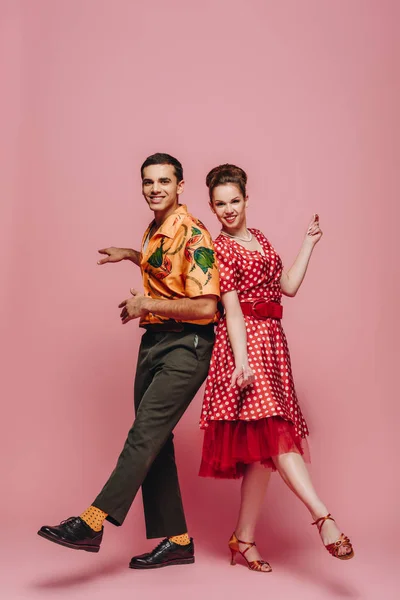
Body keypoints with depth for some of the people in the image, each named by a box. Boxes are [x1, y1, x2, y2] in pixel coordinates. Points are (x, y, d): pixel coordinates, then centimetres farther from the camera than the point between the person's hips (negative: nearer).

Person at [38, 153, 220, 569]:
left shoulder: (193, 235, -13)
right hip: (153, 341, 9)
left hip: (186, 345, -9)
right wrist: (131, 255, 29)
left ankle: (92, 522, -15)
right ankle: (176, 540, 15)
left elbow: (205, 306, -21)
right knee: (155, 441, 7)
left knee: (145, 432, -15)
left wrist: (145, 305, -15)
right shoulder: (153, 231, 14)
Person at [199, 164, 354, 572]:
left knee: (263, 446, 4)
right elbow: (232, 309, -13)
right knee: (273, 431, -16)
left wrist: (309, 243, 22)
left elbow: (289, 286, 17)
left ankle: (244, 538, 12)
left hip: (272, 342, 7)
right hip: (245, 342, -7)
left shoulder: (259, 239, 21)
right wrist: (242, 360, -22)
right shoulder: (219, 249, -1)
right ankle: (323, 517, -20)